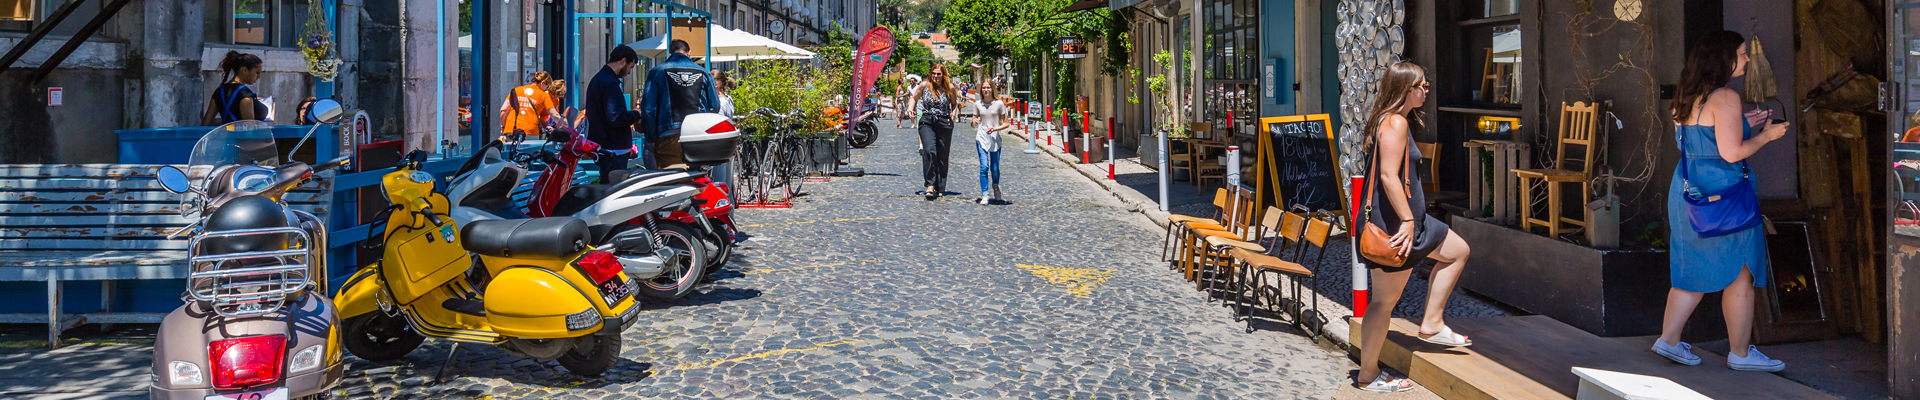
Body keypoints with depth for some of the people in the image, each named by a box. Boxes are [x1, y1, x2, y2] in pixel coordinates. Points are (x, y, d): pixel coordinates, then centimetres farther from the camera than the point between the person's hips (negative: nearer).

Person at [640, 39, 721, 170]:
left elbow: (648, 108, 0)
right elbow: (714, 107, 10)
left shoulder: (657, 72, 4)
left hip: (668, 137, -2)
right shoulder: (703, 73, 9)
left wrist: (652, 139, 5)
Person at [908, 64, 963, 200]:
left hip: (944, 123, 1)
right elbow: (914, 98, 16)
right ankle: (930, 184, -19)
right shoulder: (924, 85, 2)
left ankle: (939, 188, 13)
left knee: (942, 156, 4)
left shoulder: (950, 88, 2)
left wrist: (954, 112, -2)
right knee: (929, 151, -21)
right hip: (927, 122, -1)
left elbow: (954, 103, 17)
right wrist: (911, 108, -2)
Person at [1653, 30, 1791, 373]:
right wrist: (1766, 136, -5)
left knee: (1695, 271, 17)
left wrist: (1743, 125, 20)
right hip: (1721, 194, -9)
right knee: (1739, 275, 3)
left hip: (1688, 189, 9)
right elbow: (1731, 153, -21)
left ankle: (1668, 339, 16)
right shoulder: (1725, 98, -17)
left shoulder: (1688, 98, 10)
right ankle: (1740, 353, 12)